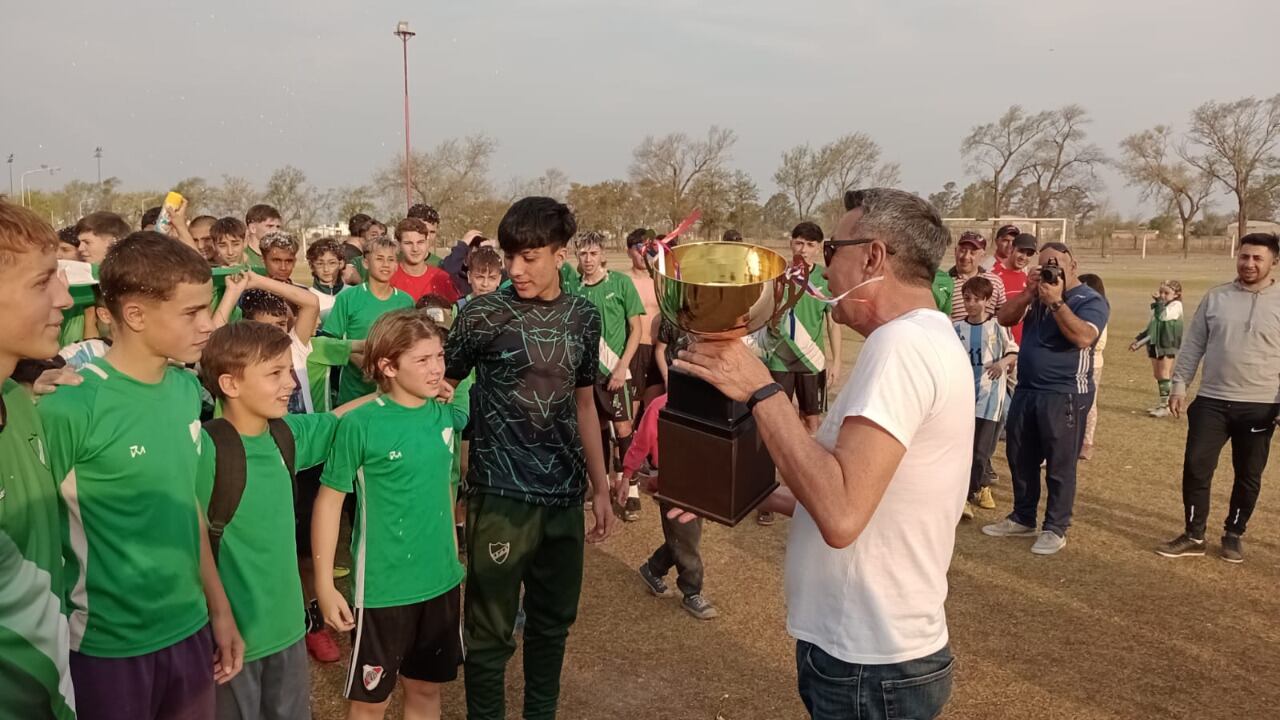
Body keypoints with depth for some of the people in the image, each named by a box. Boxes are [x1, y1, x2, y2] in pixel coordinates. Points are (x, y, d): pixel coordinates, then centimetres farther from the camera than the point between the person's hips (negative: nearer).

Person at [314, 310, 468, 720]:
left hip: (441, 580, 4)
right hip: (383, 587, -4)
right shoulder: (360, 425, -17)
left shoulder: (446, 414, -3)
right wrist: (324, 584, -11)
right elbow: (329, 502, -11)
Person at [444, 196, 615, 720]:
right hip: (500, 495, -4)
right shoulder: (482, 315, -7)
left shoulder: (584, 316, 5)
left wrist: (600, 487, 14)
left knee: (555, 620, 17)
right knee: (491, 629, 6)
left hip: (564, 495, 4)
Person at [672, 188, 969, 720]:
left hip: (868, 664, -9)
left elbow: (841, 515, -33)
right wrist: (782, 499, 10)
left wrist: (760, 390, -27)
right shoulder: (927, 339, 12)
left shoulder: (902, 343, -22)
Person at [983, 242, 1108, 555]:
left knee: (1059, 465, 0)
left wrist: (1056, 302, -24)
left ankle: (1055, 529, 10)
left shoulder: (1090, 300, -7)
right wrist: (1029, 293, -7)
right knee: (1020, 459, 14)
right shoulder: (1037, 295, 13)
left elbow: (1083, 337, -24)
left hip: (1064, 396, -7)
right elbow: (1004, 318, 5)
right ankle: (1022, 518, 27)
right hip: (1025, 391, 7)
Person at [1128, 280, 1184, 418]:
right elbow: (1150, 327, 21)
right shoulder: (1158, 307, 15)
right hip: (1155, 344, 8)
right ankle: (1161, 403, 21)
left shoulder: (1176, 305, -9)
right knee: (1157, 375, 11)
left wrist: (1159, 301, -18)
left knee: (1164, 375, -7)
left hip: (1169, 345, -8)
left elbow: (1163, 316, -28)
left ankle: (1166, 406, -2)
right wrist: (1138, 340, 17)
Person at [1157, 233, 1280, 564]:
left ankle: (1234, 534, 27)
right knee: (1196, 467, -2)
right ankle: (1194, 536, 11)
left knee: (1248, 476, 10)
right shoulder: (1215, 297, 4)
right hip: (1212, 401, 1)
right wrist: (1179, 385, 1)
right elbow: (1193, 345, 6)